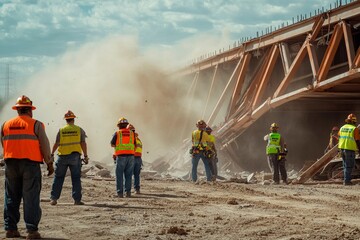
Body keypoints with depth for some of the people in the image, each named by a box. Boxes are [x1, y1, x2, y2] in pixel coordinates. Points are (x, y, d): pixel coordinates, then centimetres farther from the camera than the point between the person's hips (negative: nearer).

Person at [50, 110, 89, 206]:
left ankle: (54, 198, 5)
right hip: (75, 156, 0)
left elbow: (56, 144, 2)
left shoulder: (61, 130, 2)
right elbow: (83, 143, -1)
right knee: (76, 178, 5)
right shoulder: (79, 130, 2)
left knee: (58, 178, 9)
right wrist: (86, 156, 3)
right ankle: (77, 199, 1)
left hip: (62, 156, 0)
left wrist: (51, 154, 12)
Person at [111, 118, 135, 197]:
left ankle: (120, 192, -4)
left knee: (119, 175, 2)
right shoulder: (132, 133, 9)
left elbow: (112, 144, 10)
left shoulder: (117, 133, 0)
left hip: (121, 156, -3)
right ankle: (128, 192, 1)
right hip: (130, 155, 3)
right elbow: (135, 146, 13)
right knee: (128, 175, 7)